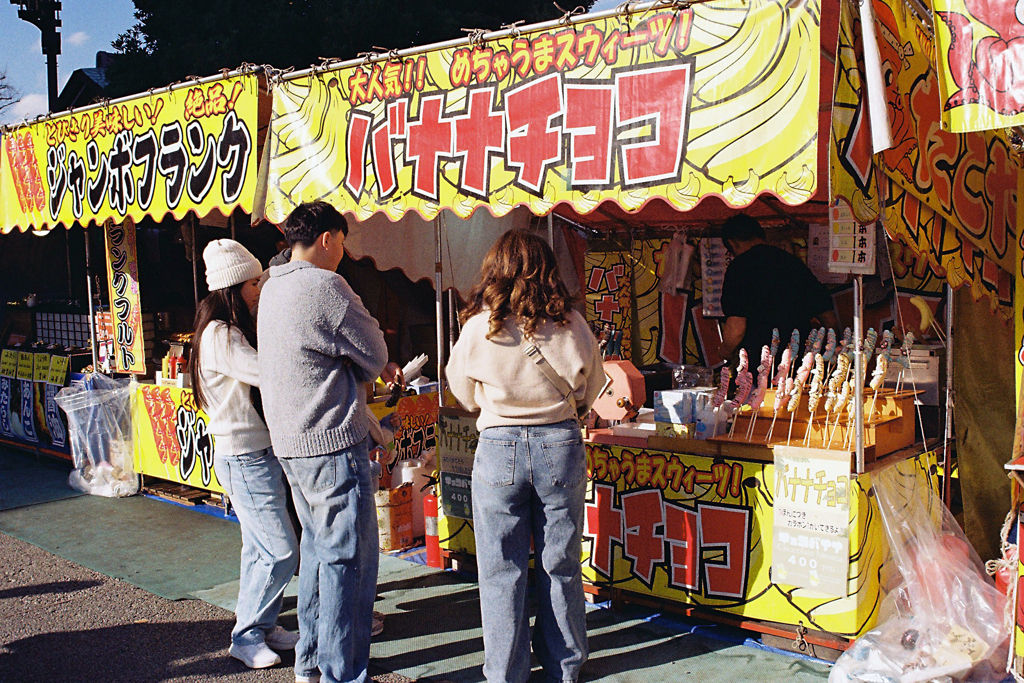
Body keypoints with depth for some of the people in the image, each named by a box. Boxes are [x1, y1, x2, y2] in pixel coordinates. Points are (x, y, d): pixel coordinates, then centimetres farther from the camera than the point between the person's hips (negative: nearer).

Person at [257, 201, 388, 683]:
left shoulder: (273, 288, 12)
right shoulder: (324, 286, -16)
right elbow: (374, 357, -9)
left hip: (291, 443, 9)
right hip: (333, 444, -9)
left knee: (318, 549, 19)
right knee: (348, 559, -1)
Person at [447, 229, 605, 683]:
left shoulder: (478, 328, -10)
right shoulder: (572, 326, -6)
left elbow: (466, 397, 5)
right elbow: (590, 393, 7)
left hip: (499, 448, -2)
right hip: (561, 445, 2)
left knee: (502, 570, 10)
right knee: (560, 565, 15)